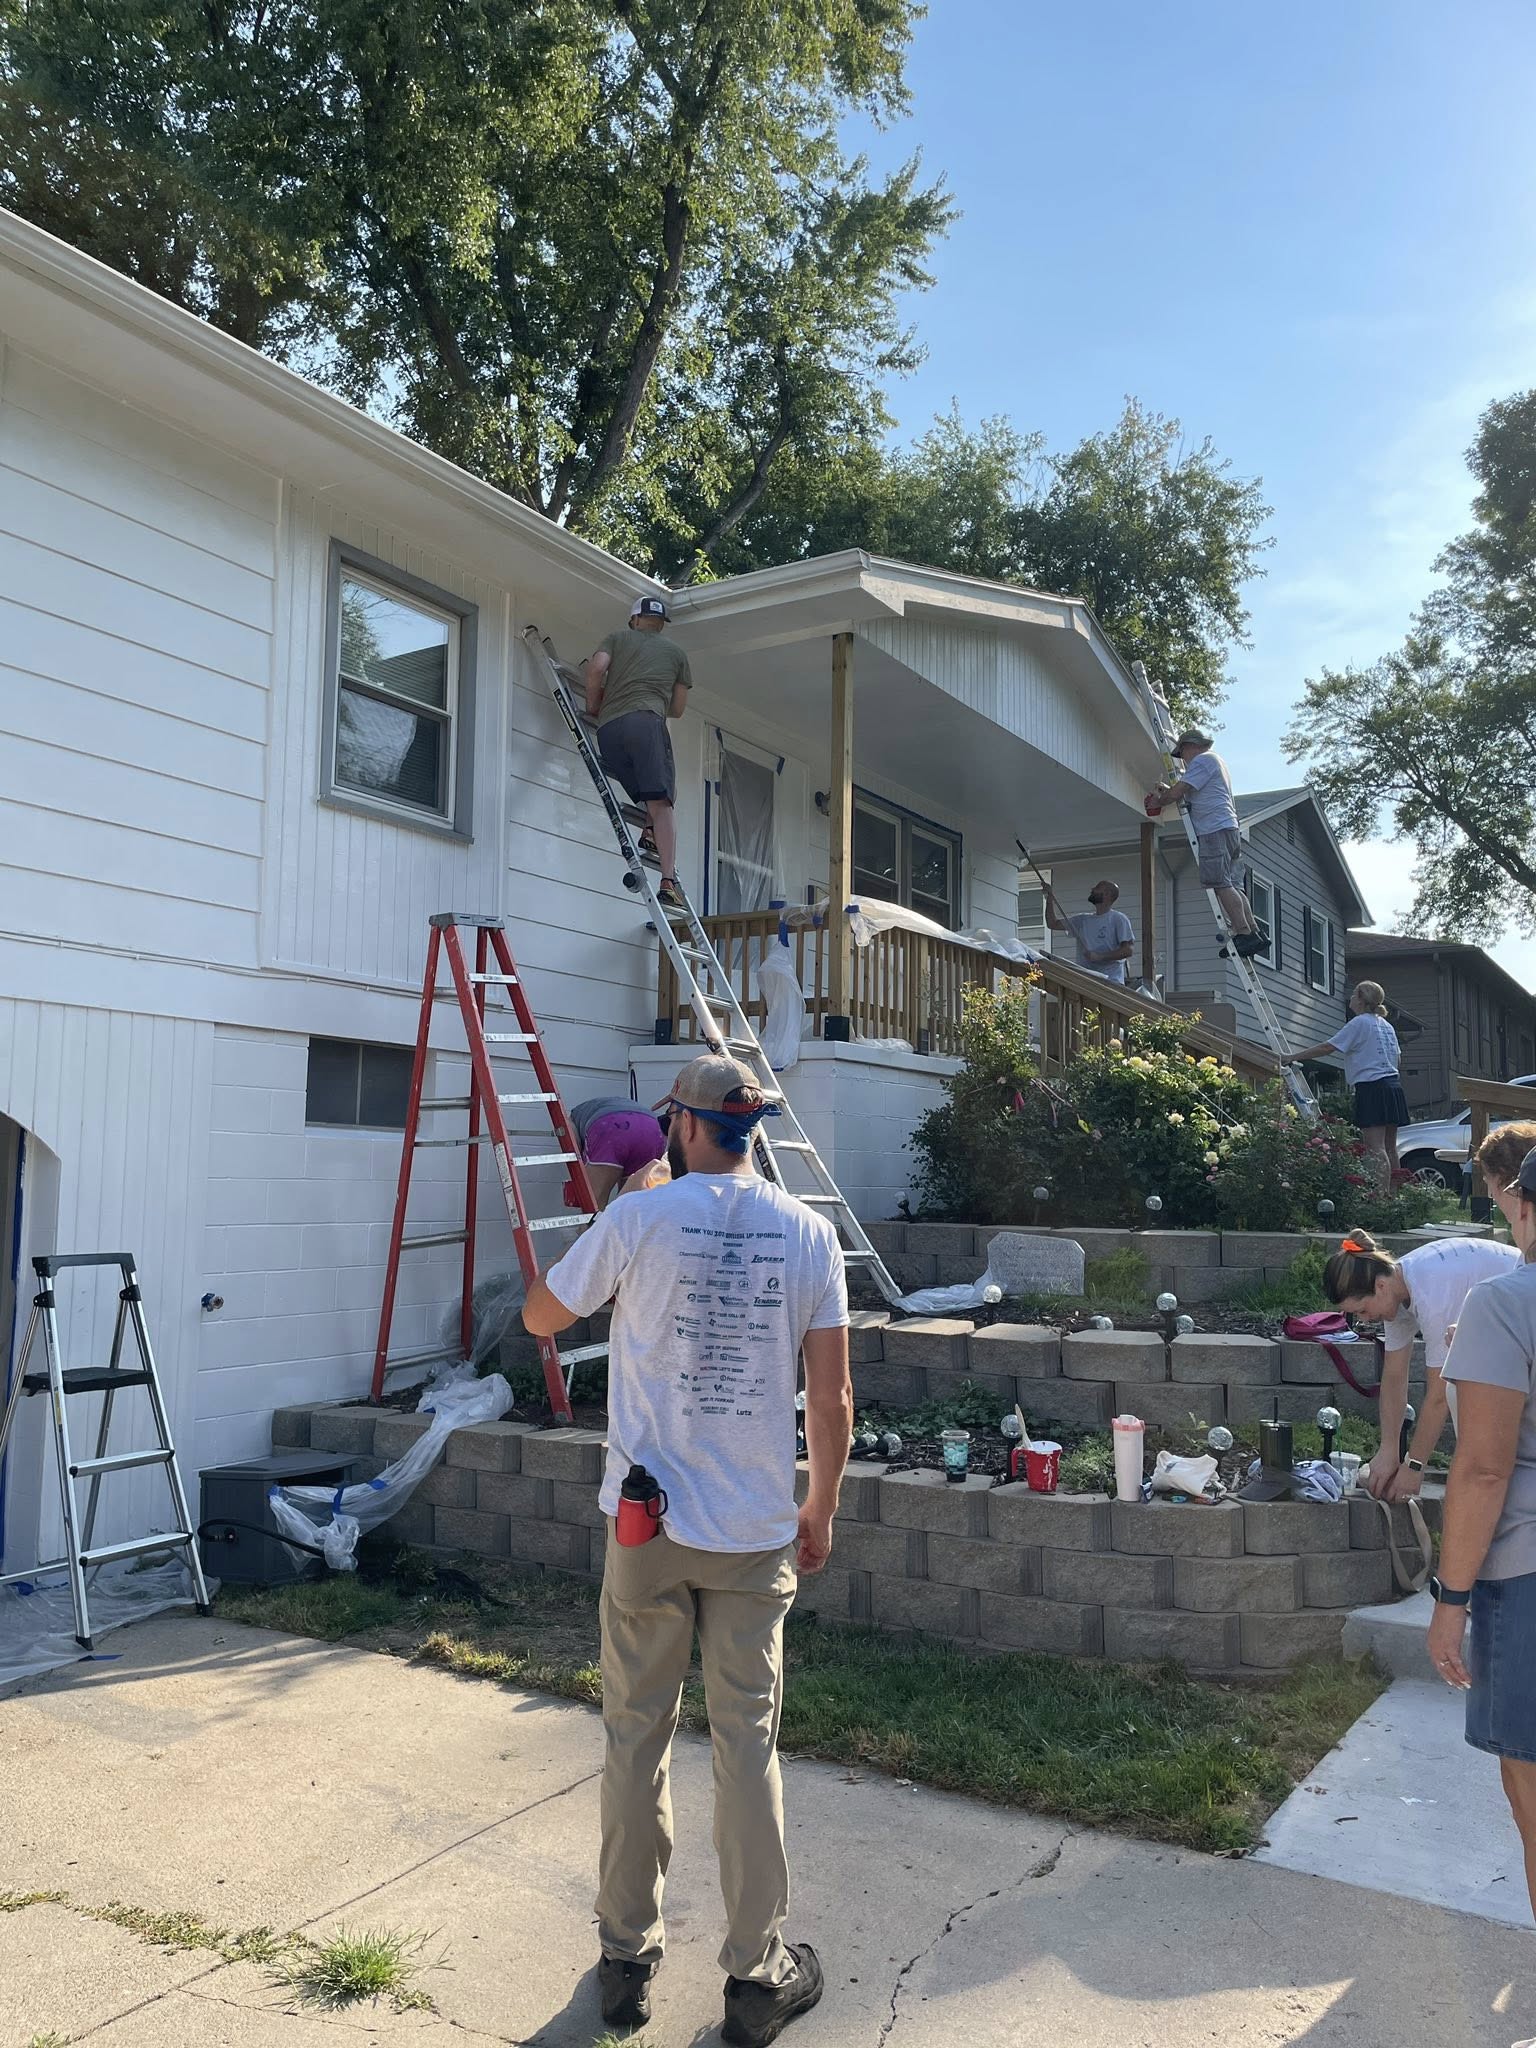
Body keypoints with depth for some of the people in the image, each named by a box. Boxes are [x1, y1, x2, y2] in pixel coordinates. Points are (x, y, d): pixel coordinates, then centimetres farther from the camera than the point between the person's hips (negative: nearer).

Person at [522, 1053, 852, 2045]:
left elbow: (540, 1316, 7)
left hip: (647, 1522, -1)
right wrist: (822, 1510, 12)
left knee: (637, 1735, 13)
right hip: (758, 1533, 1)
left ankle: (627, 1959, 27)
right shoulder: (808, 1232, -3)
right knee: (749, 1741, 11)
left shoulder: (637, 1219, -9)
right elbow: (832, 1395, -1)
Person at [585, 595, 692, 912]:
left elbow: (596, 667, 6)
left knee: (650, 797, 22)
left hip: (608, 728, 3)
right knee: (662, 802, -12)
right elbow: (677, 709, 26)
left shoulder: (617, 638, 26)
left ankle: (651, 830, -6)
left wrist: (593, 705, 20)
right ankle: (668, 880, -24)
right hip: (646, 720, -2)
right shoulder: (676, 651, 28)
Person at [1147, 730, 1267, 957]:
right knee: (1232, 885, 6)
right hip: (1229, 829, 10)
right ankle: (1254, 932, 2)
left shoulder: (1202, 760, -3)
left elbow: (1177, 793, -9)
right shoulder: (1216, 761, 30)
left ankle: (1244, 933, -20)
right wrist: (1167, 790, 21)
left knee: (1221, 883, -15)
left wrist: (1157, 802, 7)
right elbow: (1188, 794, 32)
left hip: (1215, 830, -10)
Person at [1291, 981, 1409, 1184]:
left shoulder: (1360, 1023, -7)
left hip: (1372, 1089, -9)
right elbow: (1398, 1059, 22)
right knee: (1389, 1148, 10)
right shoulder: (1386, 1025, 18)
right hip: (1393, 1085, 9)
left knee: (1376, 1148, -13)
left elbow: (1327, 1047, -10)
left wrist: (1293, 1057, -5)